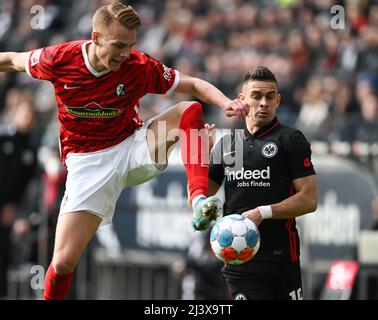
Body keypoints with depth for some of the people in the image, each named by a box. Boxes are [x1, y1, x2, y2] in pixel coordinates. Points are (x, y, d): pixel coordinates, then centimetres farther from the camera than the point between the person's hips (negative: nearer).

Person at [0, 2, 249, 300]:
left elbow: (195, 85, -10)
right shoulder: (60, 59, -14)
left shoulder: (140, 66, -14)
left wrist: (226, 103, -29)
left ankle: (199, 202, -36)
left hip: (134, 149, 1)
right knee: (63, 262, -13)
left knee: (189, 110, -23)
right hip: (88, 162, -1)